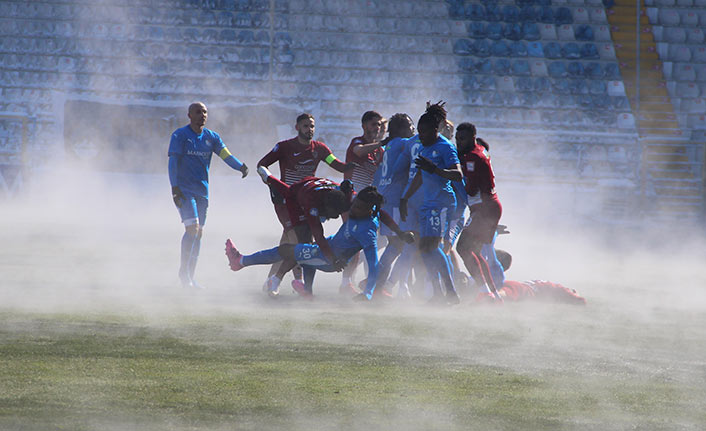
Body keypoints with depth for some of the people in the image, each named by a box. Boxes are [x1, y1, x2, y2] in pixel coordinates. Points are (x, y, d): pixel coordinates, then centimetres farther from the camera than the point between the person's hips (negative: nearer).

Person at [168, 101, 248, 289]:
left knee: (199, 232, 7)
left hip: (202, 190, 6)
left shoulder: (211, 137, 10)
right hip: (184, 189, -6)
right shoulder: (180, 135, -4)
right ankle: (183, 271, -6)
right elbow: (173, 161, -9)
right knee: (192, 228, -18)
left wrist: (240, 166, -22)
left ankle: (190, 276, 15)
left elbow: (225, 154, -1)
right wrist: (174, 187, -19)